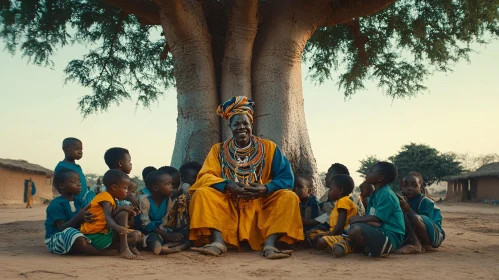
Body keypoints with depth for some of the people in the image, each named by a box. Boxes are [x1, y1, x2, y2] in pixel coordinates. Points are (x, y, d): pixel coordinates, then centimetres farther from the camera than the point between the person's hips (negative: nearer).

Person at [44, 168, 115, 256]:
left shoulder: (78, 200, 6)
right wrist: (78, 217, -36)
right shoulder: (56, 204, -17)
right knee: (80, 241, -37)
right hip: (55, 240, -9)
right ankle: (103, 252, -19)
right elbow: (62, 228, -23)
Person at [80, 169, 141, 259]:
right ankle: (124, 249, -25)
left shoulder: (111, 199, 17)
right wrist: (117, 227, -51)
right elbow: (108, 217, -32)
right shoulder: (106, 198, -14)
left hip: (104, 234, 9)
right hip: (95, 236, -9)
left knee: (136, 235, 5)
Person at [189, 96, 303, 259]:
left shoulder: (269, 148, 4)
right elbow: (205, 177, -5)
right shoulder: (219, 150, 7)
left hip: (260, 205, 0)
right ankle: (218, 242, -36)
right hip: (228, 205, 1)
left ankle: (269, 244, -37)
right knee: (203, 193, -22)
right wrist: (228, 187, -25)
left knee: (289, 197, -23)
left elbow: (287, 178, -4)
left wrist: (265, 189, -24)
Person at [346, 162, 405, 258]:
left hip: (390, 238, -10)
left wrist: (357, 220, -7)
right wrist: (358, 219, -6)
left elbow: (377, 219, -17)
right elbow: (370, 216, 13)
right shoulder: (375, 194, 16)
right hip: (381, 232, 10)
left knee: (355, 230, -32)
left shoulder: (386, 194, -14)